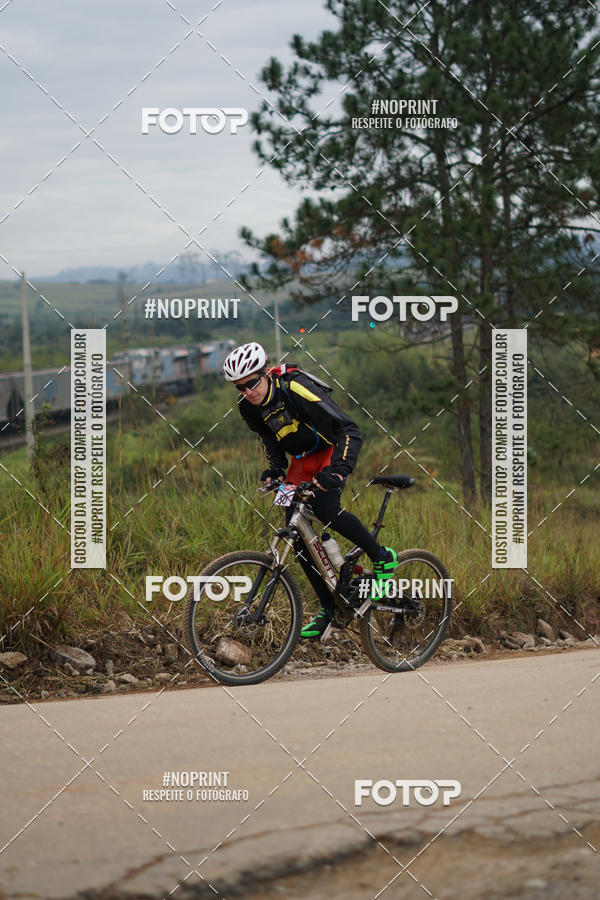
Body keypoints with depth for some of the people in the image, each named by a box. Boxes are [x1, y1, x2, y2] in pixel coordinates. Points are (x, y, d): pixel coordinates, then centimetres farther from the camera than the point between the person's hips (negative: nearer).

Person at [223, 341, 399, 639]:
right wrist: (275, 469, -10)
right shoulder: (249, 408, -11)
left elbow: (349, 430, -34)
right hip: (303, 461, 7)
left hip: (332, 450, -7)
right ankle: (329, 606, 8)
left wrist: (337, 470, -46)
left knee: (325, 508, -31)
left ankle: (382, 557, -9)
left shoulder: (295, 388, -31)